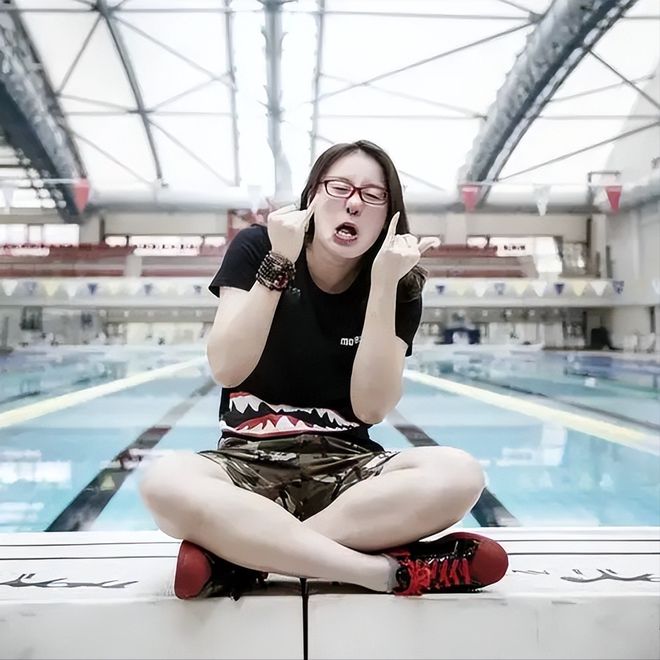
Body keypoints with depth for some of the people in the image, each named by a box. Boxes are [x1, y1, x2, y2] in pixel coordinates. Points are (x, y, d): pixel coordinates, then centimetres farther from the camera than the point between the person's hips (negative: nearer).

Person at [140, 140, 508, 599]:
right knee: (164, 482, -35)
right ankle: (387, 571, -28)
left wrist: (383, 284, -18)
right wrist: (278, 263, -21)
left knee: (460, 475, -28)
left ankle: (241, 553, -24)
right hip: (249, 463, -1)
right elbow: (227, 370, -13)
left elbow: (371, 408, -12)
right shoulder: (255, 248, -3)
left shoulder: (401, 290, 0)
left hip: (345, 467, 2)